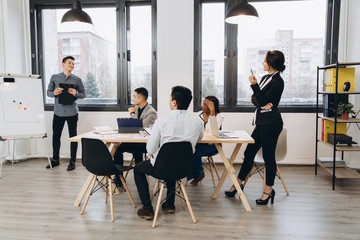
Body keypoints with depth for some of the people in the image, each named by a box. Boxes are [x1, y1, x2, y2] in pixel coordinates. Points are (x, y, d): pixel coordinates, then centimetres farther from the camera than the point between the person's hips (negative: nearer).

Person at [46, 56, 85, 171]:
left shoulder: (77, 79, 4)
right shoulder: (54, 77, 6)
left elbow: (83, 94, 6)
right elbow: (48, 92, 9)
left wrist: (76, 94, -15)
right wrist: (54, 93, -13)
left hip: (72, 112, -1)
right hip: (58, 112, 1)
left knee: (73, 136, 3)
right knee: (56, 135, 9)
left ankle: (72, 161, 13)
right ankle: (55, 159, 26)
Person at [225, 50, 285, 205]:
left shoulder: (277, 82, -12)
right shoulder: (265, 77, 15)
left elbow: (263, 100, -16)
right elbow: (254, 98, 12)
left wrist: (254, 85, -19)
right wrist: (262, 103, -7)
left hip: (271, 123, -9)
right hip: (262, 122, 9)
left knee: (268, 156, 0)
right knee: (249, 152, 12)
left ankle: (268, 190, 16)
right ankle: (238, 184, 24)